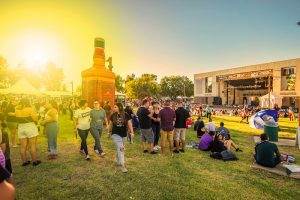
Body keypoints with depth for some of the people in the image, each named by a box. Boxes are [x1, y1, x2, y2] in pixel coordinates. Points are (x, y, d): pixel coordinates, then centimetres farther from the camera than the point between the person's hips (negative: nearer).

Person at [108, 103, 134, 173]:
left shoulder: (126, 115, -5)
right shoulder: (113, 115, -1)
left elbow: (129, 124, -3)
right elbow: (111, 124, 11)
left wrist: (131, 132, -9)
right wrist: (109, 131, 16)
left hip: (123, 134, 2)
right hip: (115, 134, -1)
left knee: (119, 149, 17)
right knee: (120, 148, -10)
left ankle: (118, 162, 38)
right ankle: (122, 165, -4)